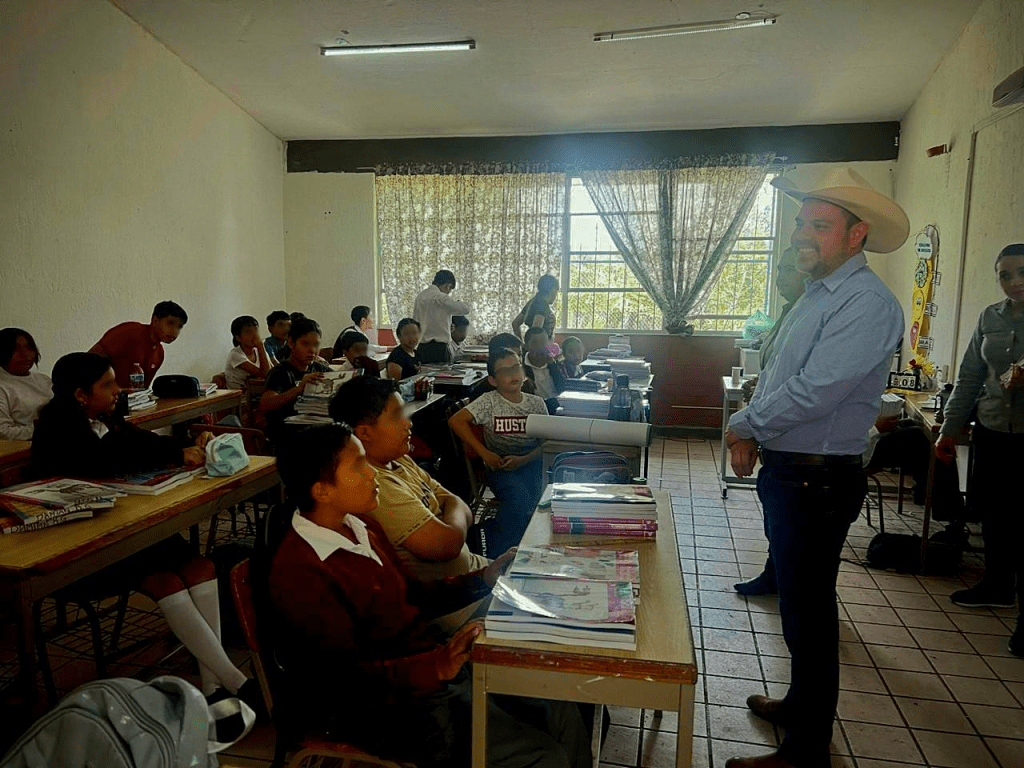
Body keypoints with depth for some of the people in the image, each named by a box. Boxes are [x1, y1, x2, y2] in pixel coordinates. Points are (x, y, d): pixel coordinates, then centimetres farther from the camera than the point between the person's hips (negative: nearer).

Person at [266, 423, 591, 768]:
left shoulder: (360, 526, 6)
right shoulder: (299, 574, -21)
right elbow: (348, 679, -24)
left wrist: (482, 580, 5)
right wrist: (437, 667, -35)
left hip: (427, 656, 8)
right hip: (385, 707, -8)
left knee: (564, 717, 3)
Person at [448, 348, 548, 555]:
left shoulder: (536, 403, 10)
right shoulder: (489, 401, 1)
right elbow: (456, 421, -10)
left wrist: (523, 459, -12)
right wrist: (485, 453, -13)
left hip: (530, 462, 2)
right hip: (500, 465, -2)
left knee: (533, 497, -30)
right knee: (520, 499, -31)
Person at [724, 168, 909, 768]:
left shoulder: (868, 304, -19)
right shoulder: (817, 294, 13)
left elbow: (813, 393, -26)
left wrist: (744, 425, -11)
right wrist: (752, 435, 5)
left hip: (818, 482, -10)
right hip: (788, 473, 10)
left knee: (808, 617, 2)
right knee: (800, 605, 22)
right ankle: (803, 706, 42)